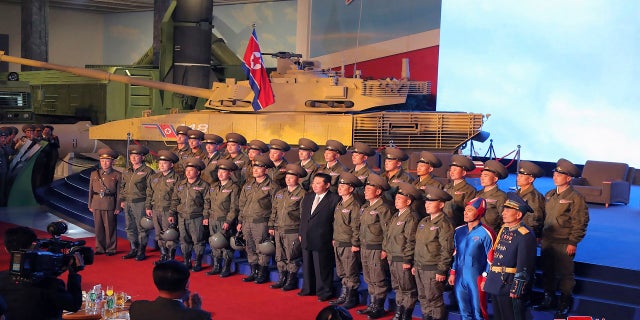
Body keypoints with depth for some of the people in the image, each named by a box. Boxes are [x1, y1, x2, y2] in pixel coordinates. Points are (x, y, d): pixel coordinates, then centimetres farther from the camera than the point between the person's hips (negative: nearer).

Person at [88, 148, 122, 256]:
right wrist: (90, 205, 9)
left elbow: (119, 193, -1)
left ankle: (111, 249, 12)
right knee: (98, 227, 8)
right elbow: (90, 191, 13)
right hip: (96, 204, 3)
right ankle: (100, 248, 19)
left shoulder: (117, 175, 1)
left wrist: (118, 207, -6)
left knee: (110, 228, 2)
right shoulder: (94, 174, 11)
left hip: (110, 205, -3)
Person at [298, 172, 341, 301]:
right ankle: (308, 289, 31)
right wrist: (301, 233, 15)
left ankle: (324, 292, 15)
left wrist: (334, 239, -11)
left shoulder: (335, 199, -10)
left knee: (322, 267, 1)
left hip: (322, 241, -7)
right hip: (306, 239, 7)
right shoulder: (308, 197, 12)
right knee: (307, 265, 16)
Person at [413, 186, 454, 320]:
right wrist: (415, 265, 18)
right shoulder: (423, 222, 13)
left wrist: (441, 271, -17)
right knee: (423, 298, 15)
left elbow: (447, 250, -16)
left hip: (433, 269, -8)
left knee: (434, 299, 0)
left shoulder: (444, 224, -13)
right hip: (420, 268, 8)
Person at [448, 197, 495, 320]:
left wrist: (485, 279, -9)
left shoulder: (486, 234, -10)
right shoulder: (459, 231, 8)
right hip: (460, 278, 6)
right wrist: (452, 273, 13)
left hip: (476, 278, -5)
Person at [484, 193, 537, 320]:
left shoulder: (525, 235, -17)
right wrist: (488, 278, 18)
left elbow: (523, 267, -20)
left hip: (509, 286, -8)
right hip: (495, 285, 8)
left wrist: (516, 290, -20)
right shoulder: (504, 229, 9)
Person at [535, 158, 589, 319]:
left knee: (564, 273, 4)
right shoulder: (549, 195, 10)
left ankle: (565, 303, 18)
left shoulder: (576, 198, -10)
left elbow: (580, 223, -12)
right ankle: (549, 298, 29)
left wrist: (573, 242, -15)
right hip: (546, 241, 6)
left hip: (564, 244, -6)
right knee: (547, 271, 14)